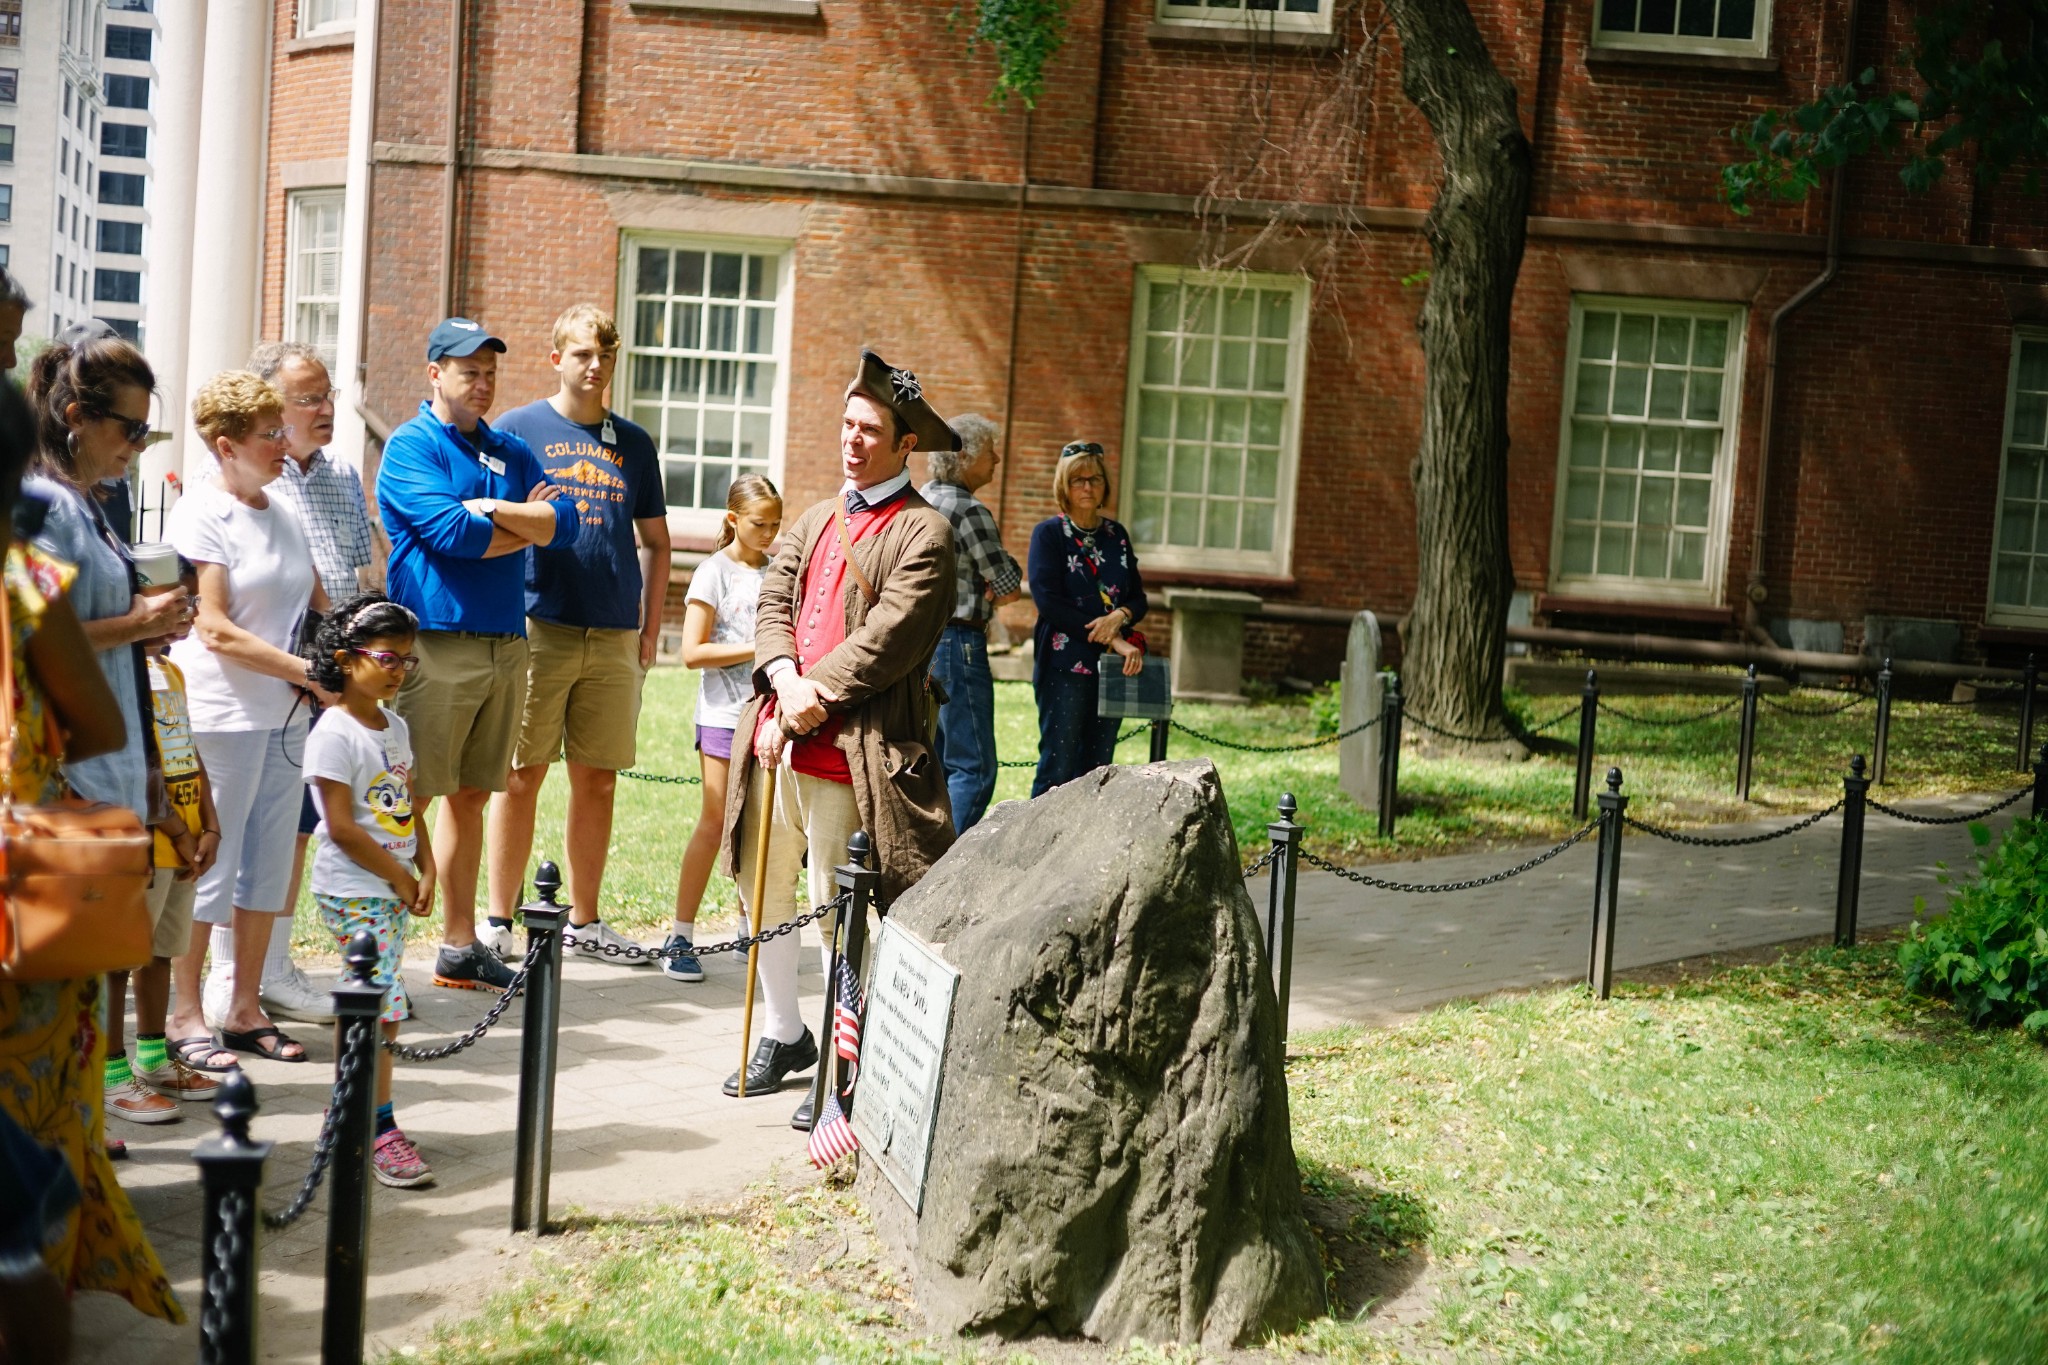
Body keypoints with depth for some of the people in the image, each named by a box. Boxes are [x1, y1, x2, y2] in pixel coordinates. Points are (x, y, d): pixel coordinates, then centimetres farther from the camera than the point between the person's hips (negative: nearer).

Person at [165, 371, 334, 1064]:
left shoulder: (283, 514, 14)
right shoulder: (201, 514, -8)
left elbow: (317, 604, 20)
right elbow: (214, 630, -15)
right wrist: (307, 669, -17)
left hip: (285, 713, 7)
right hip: (219, 713, -7)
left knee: (270, 862, 10)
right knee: (209, 864, -1)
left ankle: (246, 1008, 20)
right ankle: (186, 1014, 9)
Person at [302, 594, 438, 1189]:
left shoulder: (396, 727, 13)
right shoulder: (334, 734, -13)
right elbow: (341, 827, -16)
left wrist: (426, 871, 5)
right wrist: (398, 875, -10)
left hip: (394, 888, 8)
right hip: (353, 890, -8)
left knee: (366, 1004, 12)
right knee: (384, 1003, -12)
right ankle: (380, 1129, -6)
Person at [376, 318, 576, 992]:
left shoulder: (511, 452, 18)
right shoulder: (411, 446, -2)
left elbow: (564, 524, 5)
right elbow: (452, 533, -16)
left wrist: (493, 510, -10)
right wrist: (528, 523, -2)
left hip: (506, 644, 7)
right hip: (435, 647, -7)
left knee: (471, 796, 12)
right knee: (409, 798, -6)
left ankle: (460, 945, 18)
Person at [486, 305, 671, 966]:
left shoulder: (633, 442, 14)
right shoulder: (518, 429, 4)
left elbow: (654, 540, 18)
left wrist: (650, 627, 11)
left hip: (615, 635, 3)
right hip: (537, 627, -3)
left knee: (598, 780, 7)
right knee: (523, 776, 0)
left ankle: (585, 920, 19)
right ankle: (498, 922, 9)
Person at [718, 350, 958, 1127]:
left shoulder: (923, 532, -6)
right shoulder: (815, 521, 19)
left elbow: (887, 640, -14)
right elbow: (773, 604, 9)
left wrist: (812, 702, -16)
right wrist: (786, 682, -10)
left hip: (846, 747, -7)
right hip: (775, 733, 8)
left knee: (836, 910, -3)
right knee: (766, 890, 16)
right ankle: (784, 1034, 33)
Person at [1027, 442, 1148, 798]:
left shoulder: (1116, 535, 14)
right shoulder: (1049, 533, -1)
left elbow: (1138, 598, 13)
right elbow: (1049, 601, -12)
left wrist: (1120, 617, -13)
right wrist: (1114, 640, -15)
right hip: (1065, 665, -5)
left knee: (1098, 771, 5)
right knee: (1059, 768, -8)